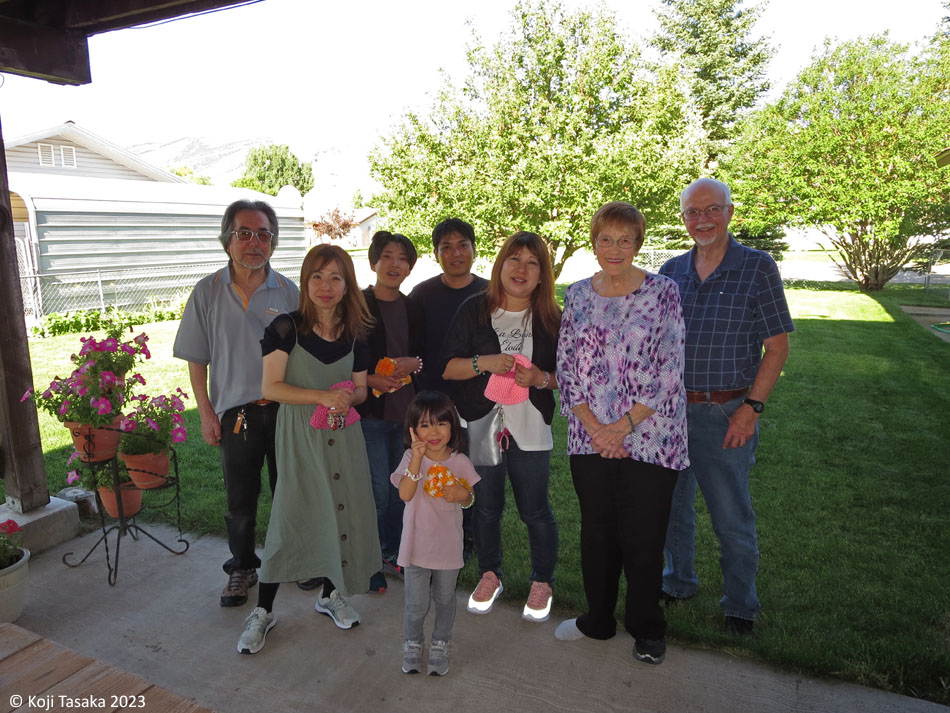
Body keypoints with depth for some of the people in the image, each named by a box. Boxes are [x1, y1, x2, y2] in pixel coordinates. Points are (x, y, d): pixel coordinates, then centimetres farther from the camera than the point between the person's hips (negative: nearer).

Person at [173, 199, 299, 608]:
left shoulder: (288, 292, -1)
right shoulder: (208, 292, -1)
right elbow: (196, 359, 2)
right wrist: (206, 413, -2)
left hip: (285, 408, 0)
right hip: (235, 410, 0)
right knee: (240, 498, 11)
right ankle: (242, 567, 31)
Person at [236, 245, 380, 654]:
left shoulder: (354, 333, 4)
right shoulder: (286, 328, -8)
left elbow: (361, 388, 10)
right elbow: (271, 387, -12)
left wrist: (349, 398, -13)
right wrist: (323, 396, -21)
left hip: (342, 434, 4)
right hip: (298, 435, -4)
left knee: (342, 512, 7)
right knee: (290, 517, -4)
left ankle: (331, 594, 30)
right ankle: (263, 612, 15)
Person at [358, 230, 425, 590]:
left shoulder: (413, 309, 10)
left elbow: (427, 354, 15)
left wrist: (413, 363, -6)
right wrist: (371, 379, -19)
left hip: (406, 410, 5)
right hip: (370, 411, -5)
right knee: (378, 492, -3)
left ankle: (393, 551, 33)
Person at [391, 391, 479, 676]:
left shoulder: (460, 462, -8)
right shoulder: (411, 458, -11)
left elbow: (470, 499, 4)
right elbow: (405, 494, -25)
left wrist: (464, 495, -20)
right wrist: (417, 459, -34)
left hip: (448, 544, 1)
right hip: (417, 543, -1)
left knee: (445, 600, 18)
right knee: (416, 604, 10)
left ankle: (440, 646, 42)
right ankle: (412, 645, 38)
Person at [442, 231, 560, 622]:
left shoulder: (552, 319, -1)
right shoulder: (473, 310, 0)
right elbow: (448, 367, -3)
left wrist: (541, 378, -18)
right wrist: (485, 363, -20)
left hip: (531, 430, -1)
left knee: (535, 510, 7)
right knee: (487, 507, 15)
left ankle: (542, 582, 31)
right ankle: (489, 575, 37)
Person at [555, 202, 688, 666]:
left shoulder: (662, 292, -4)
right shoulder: (577, 295, 6)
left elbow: (668, 371, -9)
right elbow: (566, 368, 4)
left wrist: (624, 427, -13)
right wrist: (593, 427, -7)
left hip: (649, 439, -3)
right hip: (590, 439, 3)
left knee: (643, 536, 7)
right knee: (596, 531, 14)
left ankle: (647, 630, 31)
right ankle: (598, 619, 36)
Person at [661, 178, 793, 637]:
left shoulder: (758, 267, -4)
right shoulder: (671, 272, 7)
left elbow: (777, 346, -6)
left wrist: (751, 407, -13)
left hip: (726, 415, -4)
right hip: (668, 410, 4)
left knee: (732, 519, 7)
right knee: (671, 507, 17)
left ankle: (740, 606, 29)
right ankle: (678, 583, 38)